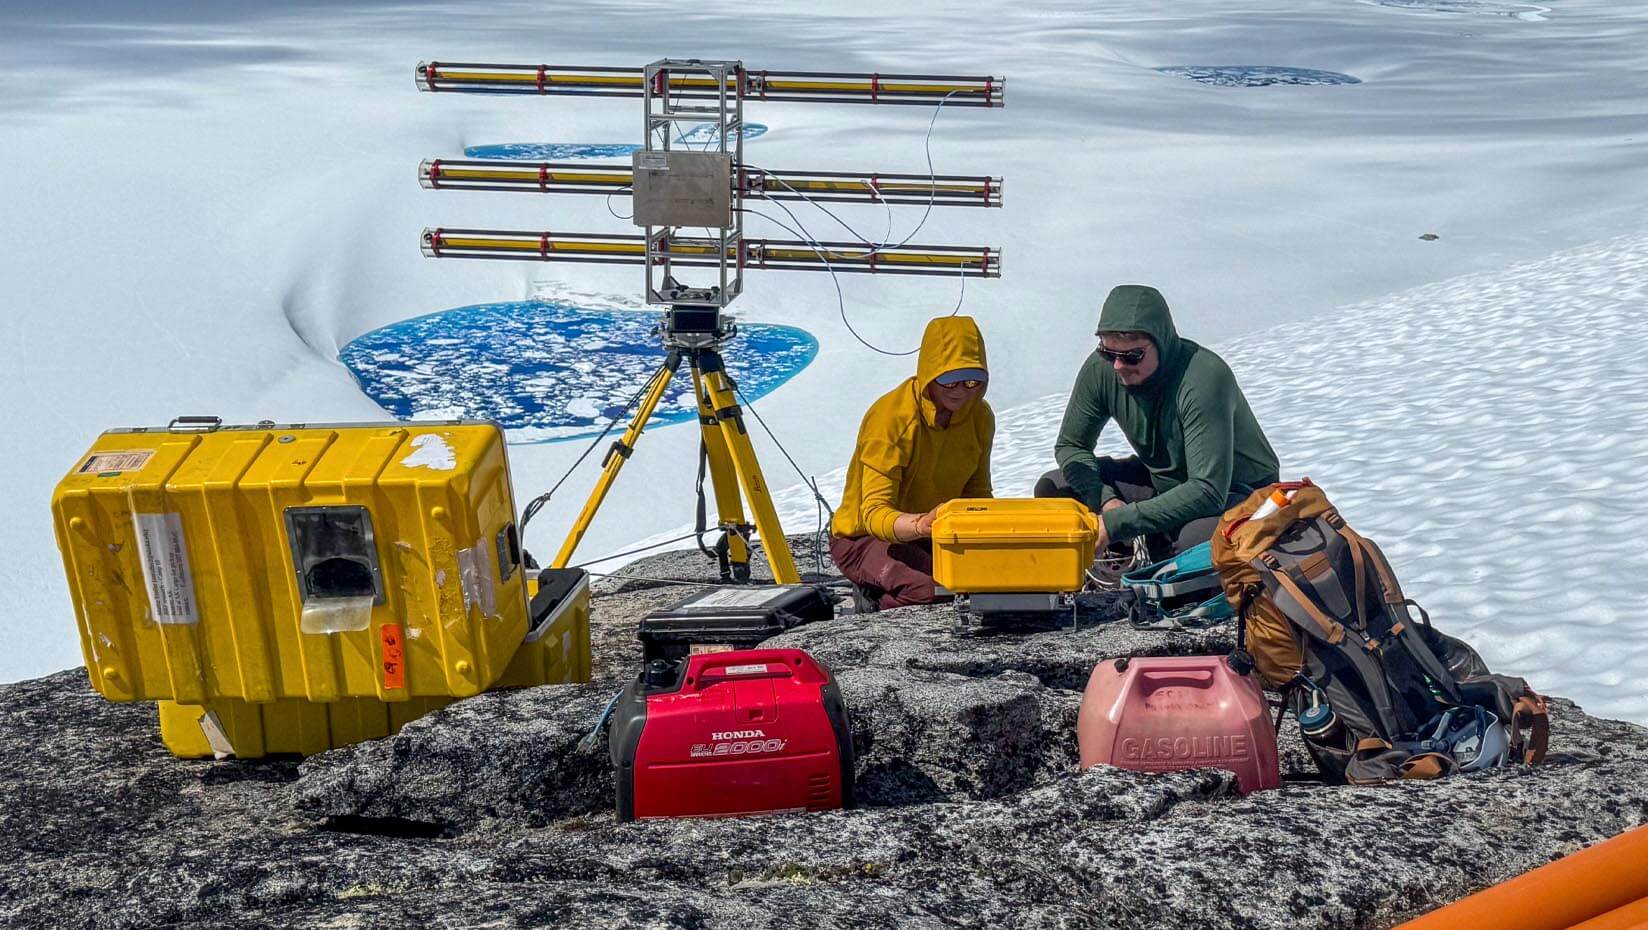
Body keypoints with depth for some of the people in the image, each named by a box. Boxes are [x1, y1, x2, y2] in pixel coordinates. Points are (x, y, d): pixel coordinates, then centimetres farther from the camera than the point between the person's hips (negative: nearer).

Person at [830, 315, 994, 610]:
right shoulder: (890, 417, -24)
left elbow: (978, 494, 6)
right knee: (928, 589, -36)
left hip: (934, 537, 7)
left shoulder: (980, 417, -4)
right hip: (865, 536, -7)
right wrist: (921, 525, -52)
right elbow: (873, 513, -30)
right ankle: (875, 602, -2)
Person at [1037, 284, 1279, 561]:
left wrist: (1117, 523, -40)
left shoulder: (1204, 379, -33)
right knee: (1052, 489, -8)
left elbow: (1209, 491, -37)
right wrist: (1106, 499, -23)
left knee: (1196, 540, -40)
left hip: (1235, 491, -6)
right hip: (1163, 480, 6)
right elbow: (1070, 446, -3)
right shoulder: (1101, 368, -17)